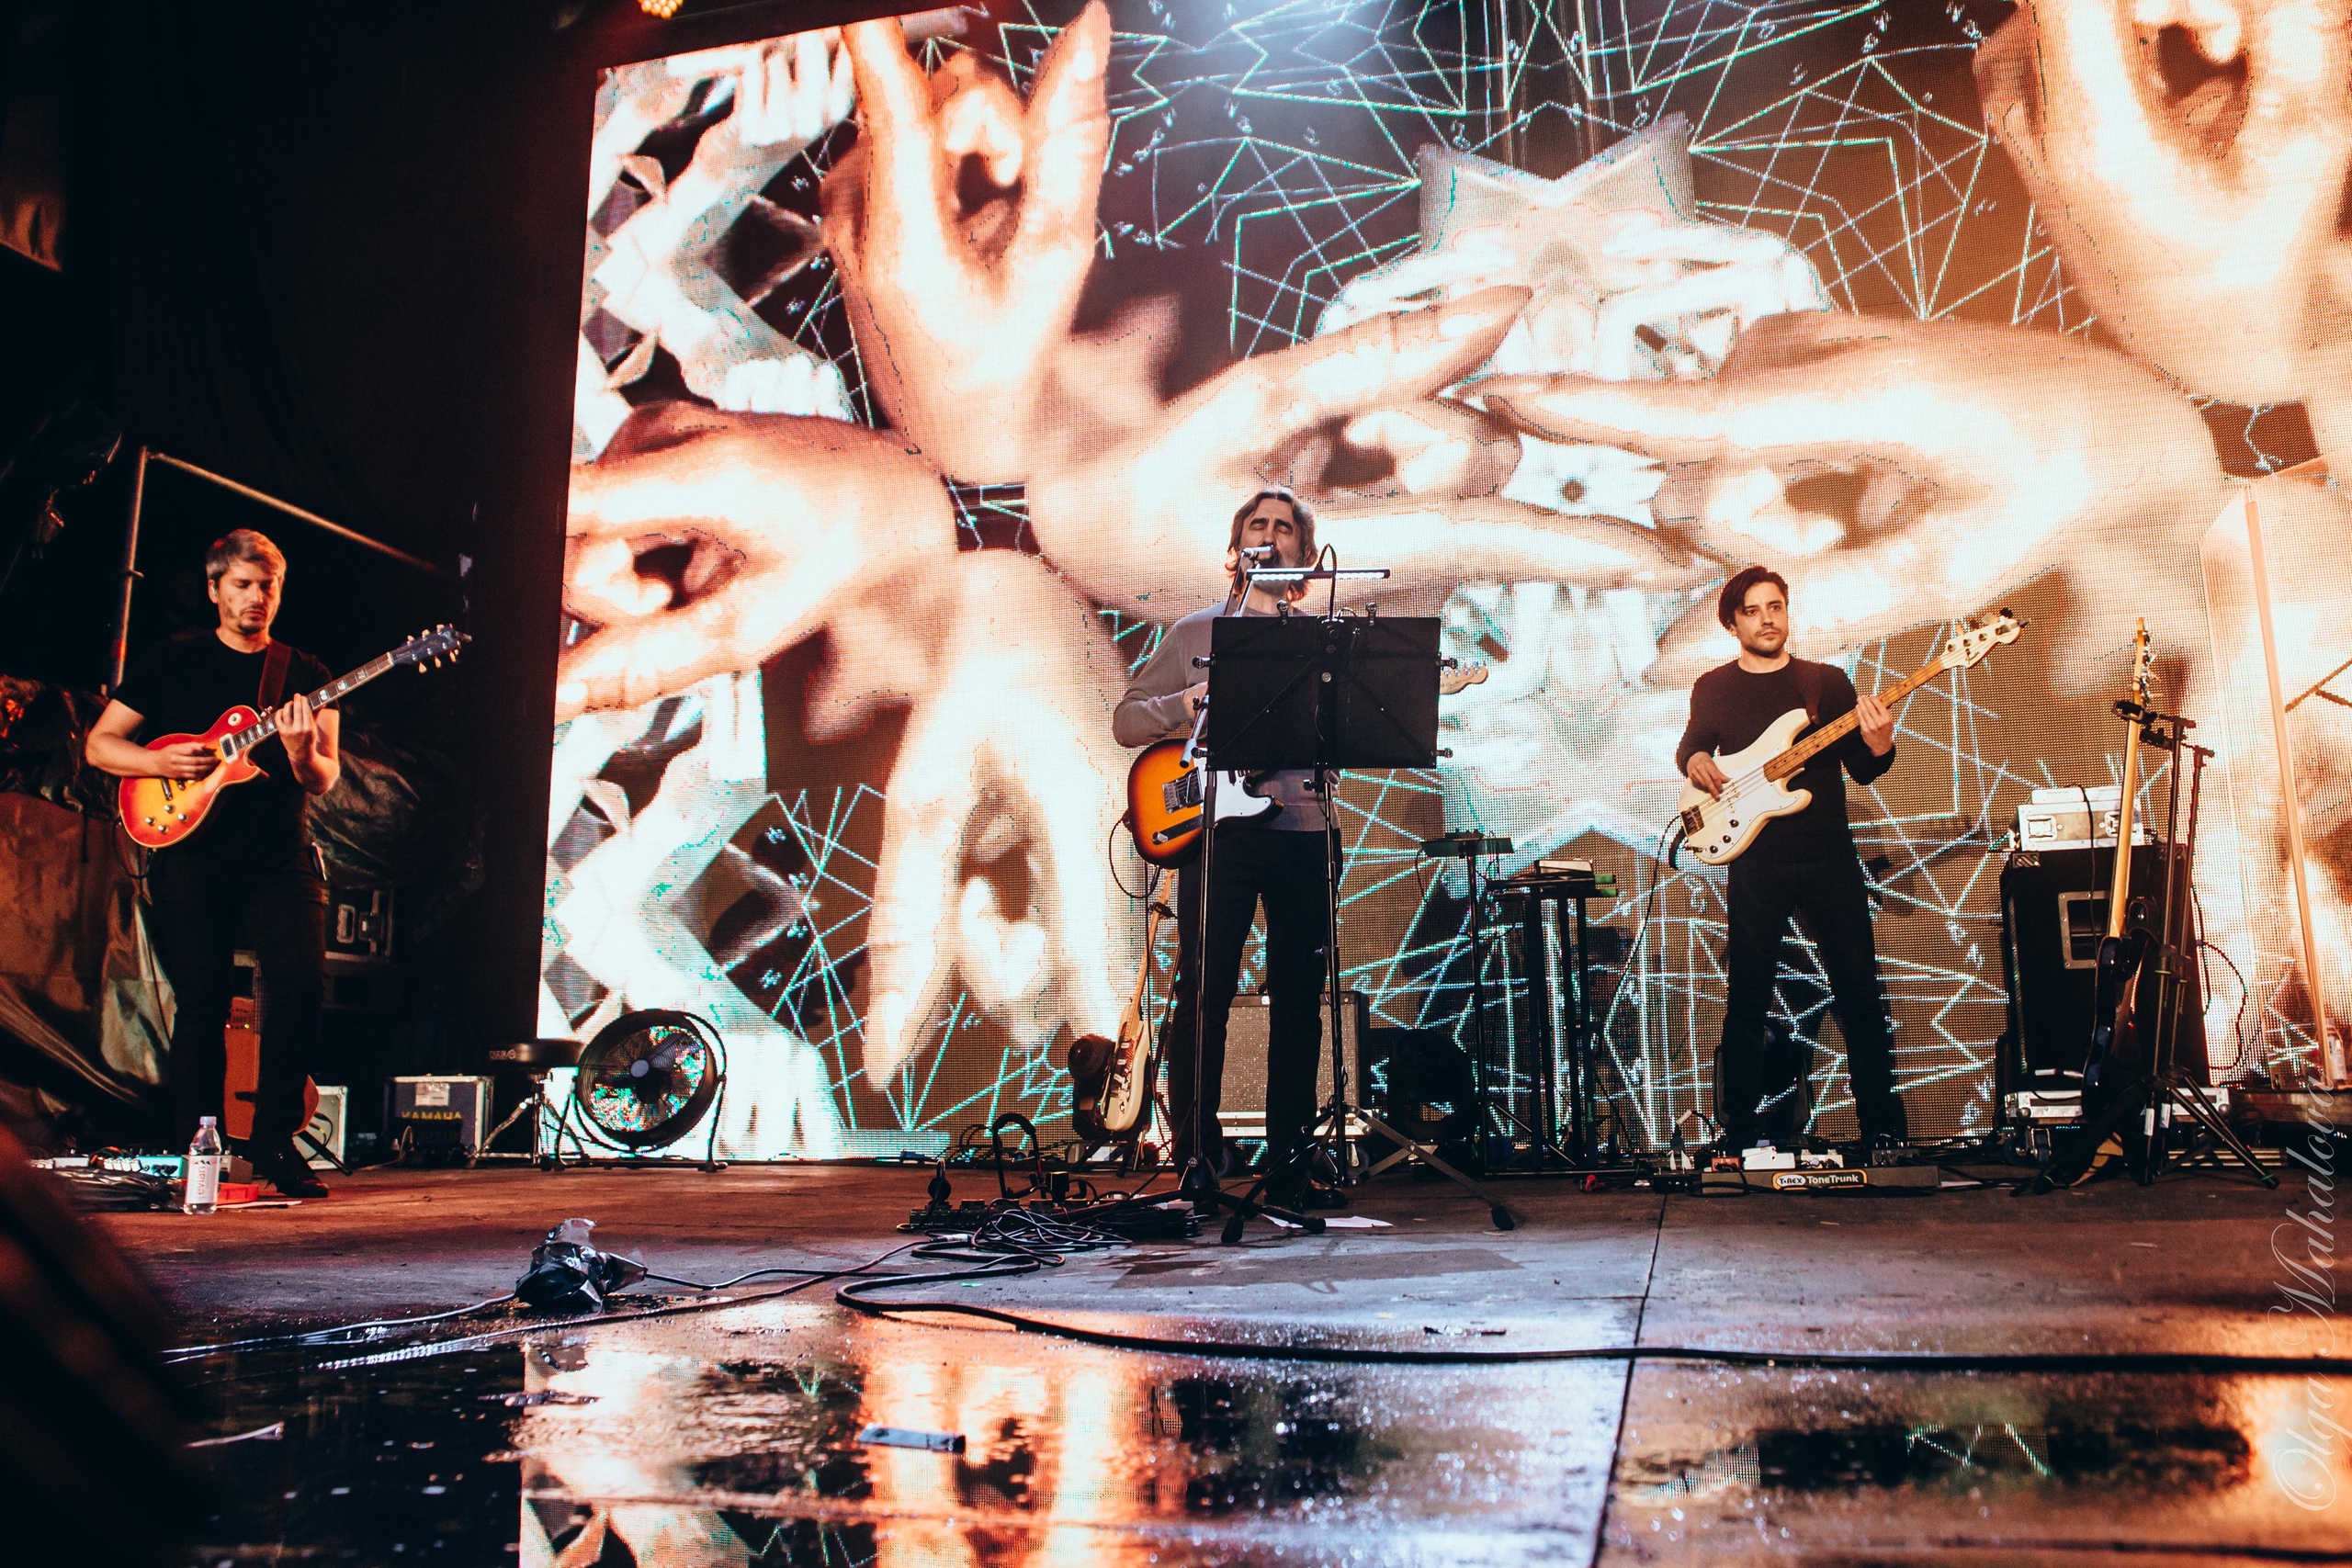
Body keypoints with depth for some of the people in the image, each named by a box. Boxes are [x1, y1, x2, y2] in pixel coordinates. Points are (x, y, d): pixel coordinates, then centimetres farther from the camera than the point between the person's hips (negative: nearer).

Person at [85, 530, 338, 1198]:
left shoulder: (304, 674, 12)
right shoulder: (174, 661, 10)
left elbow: (325, 780, 6)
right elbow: (99, 743, 10)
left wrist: (301, 754, -17)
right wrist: (161, 762, -9)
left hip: (279, 855, 1)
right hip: (193, 852, -1)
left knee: (301, 981, -15)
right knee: (202, 1002, -3)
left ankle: (274, 1141, -2)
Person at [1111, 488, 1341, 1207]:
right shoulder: (1195, 633, 11)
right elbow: (1125, 721, 8)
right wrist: (1187, 703, -9)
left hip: (1304, 830, 2)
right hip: (1218, 827, -2)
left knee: (1298, 1001, 4)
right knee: (1203, 992, -6)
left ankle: (1286, 1164, 13)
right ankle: (1194, 1158, 4)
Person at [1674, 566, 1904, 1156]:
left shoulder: (1828, 680, 7)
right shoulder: (1714, 687, 8)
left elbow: (1862, 771, 6)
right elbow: (1691, 747, 19)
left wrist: (1878, 746, -16)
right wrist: (1694, 763, -5)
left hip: (1830, 857, 1)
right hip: (1756, 862, -1)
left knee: (1860, 990, 3)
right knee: (1747, 997, 2)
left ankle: (1882, 1125, 16)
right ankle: (1736, 1132, 13)